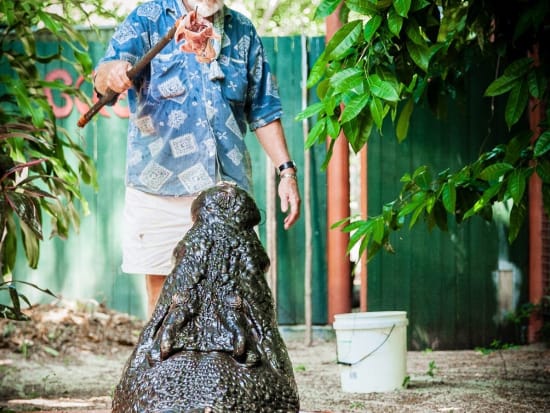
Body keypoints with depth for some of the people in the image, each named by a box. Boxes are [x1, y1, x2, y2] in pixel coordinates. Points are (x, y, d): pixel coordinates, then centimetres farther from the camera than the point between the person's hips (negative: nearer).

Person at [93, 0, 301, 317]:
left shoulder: (242, 31, 11)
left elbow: (263, 110, 17)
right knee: (163, 300, 0)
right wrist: (111, 74, -42)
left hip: (228, 188, 3)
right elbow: (106, 75, -17)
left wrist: (286, 171, 7)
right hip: (161, 188, -3)